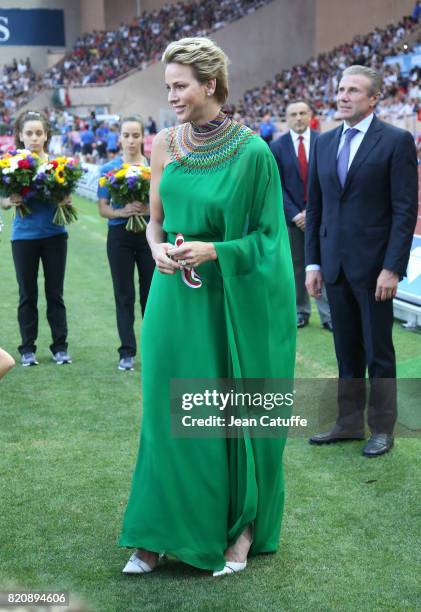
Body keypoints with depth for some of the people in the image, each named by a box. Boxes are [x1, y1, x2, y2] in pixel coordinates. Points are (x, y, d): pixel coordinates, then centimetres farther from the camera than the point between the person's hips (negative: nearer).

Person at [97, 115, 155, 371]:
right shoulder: (109, 169, 3)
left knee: (151, 292, 3)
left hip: (149, 233, 0)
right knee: (124, 295, 4)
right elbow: (103, 208, 1)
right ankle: (127, 352, 10)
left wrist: (149, 209, -17)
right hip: (120, 235, 0)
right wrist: (122, 211, -18)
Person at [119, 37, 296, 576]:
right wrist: (158, 248, -10)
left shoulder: (252, 152, -11)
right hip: (173, 298, 4)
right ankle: (161, 535, 18)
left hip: (231, 301, -4)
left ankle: (241, 527, 25)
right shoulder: (165, 144, 3)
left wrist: (213, 252, -20)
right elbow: (155, 218, 11)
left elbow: (268, 236, -7)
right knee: (168, 410, 7)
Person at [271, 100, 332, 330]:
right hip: (292, 215, 0)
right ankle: (300, 311, 16)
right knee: (296, 266, 6)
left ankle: (328, 314, 4)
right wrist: (294, 214, -10)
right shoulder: (277, 146, 2)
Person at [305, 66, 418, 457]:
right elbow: (315, 207, 12)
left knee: (378, 351, 5)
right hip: (334, 264, 5)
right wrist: (312, 263, 7)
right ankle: (349, 422, 23)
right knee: (346, 350, 13)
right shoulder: (324, 143, 10)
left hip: (374, 265, -5)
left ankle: (382, 429, 16)